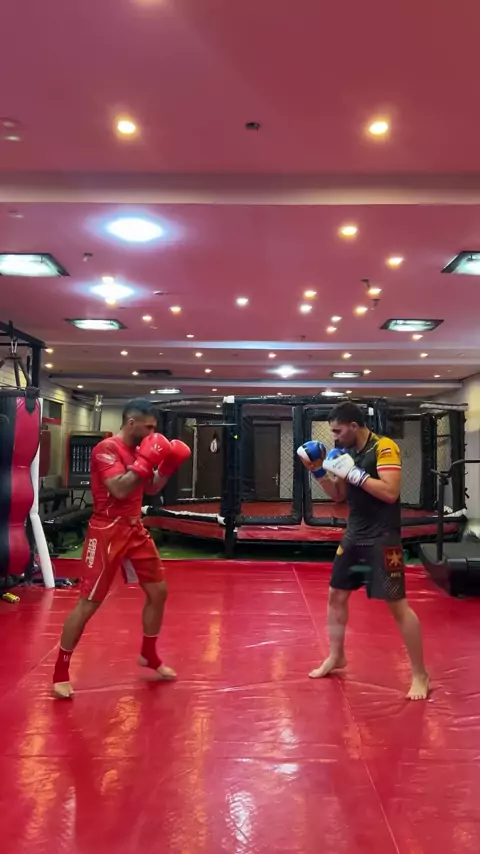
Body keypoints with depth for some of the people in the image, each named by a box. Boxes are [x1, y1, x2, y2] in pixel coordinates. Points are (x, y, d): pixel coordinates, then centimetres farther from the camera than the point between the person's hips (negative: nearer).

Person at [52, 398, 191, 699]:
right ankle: (61, 672, 12)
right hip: (107, 533, -8)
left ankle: (149, 656, 31)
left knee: (158, 591, 11)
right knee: (88, 604, -3)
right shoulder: (106, 449, -16)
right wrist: (146, 461, -26)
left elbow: (152, 489, 17)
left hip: (135, 530, 9)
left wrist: (167, 466, 2)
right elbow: (120, 490, -28)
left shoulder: (138, 450, 10)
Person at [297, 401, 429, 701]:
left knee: (398, 605, -5)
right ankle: (336, 656, 33)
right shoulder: (348, 452, 9)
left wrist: (353, 472, -25)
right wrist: (319, 470, 1)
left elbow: (390, 493, -25)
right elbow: (339, 496, 15)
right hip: (354, 536, 8)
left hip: (382, 539, -8)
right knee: (336, 595, 14)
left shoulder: (385, 447, -15)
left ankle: (420, 675, 9)